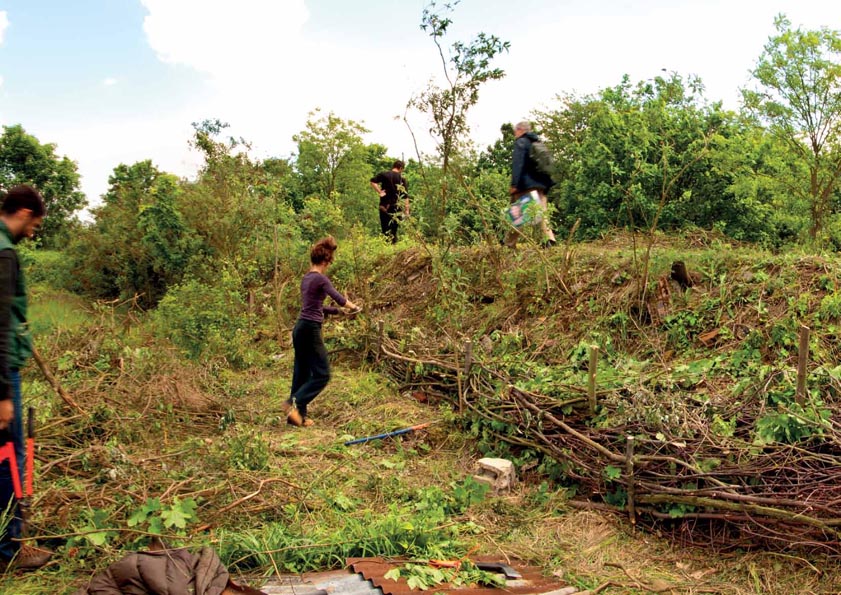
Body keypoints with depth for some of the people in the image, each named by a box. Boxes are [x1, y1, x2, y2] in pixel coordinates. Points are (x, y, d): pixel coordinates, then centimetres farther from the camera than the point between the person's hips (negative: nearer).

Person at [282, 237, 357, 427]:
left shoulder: (306, 278, 14)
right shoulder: (320, 279, -12)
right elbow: (339, 299, -6)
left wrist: (339, 311, 28)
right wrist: (353, 306, 14)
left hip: (300, 328, 9)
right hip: (310, 330, -9)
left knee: (301, 373, 12)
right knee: (321, 374, -4)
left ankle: (297, 415, 15)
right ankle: (295, 403, -14)